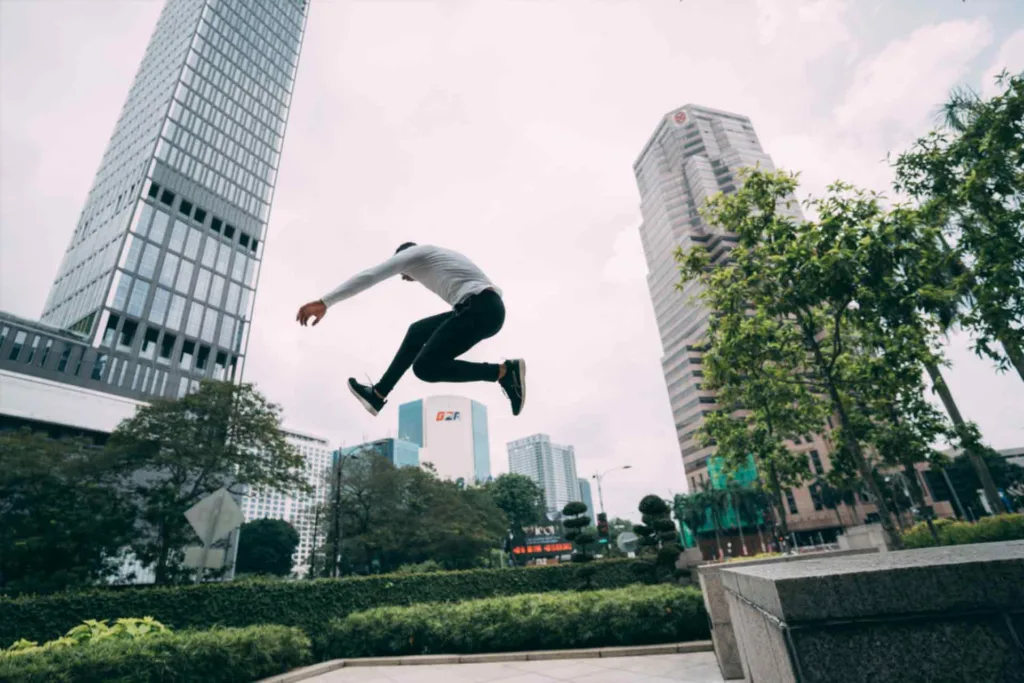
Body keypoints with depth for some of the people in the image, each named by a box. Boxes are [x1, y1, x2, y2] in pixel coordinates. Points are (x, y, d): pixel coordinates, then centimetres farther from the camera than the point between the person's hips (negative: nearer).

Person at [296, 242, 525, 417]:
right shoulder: (438, 257, 38)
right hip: (489, 307, 10)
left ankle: (504, 372, -9)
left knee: (425, 367, -6)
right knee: (417, 331, 21)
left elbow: (368, 277, 5)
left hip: (479, 308, -9)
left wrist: (324, 303, 4)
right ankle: (377, 395, 25)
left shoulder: (412, 253, 12)